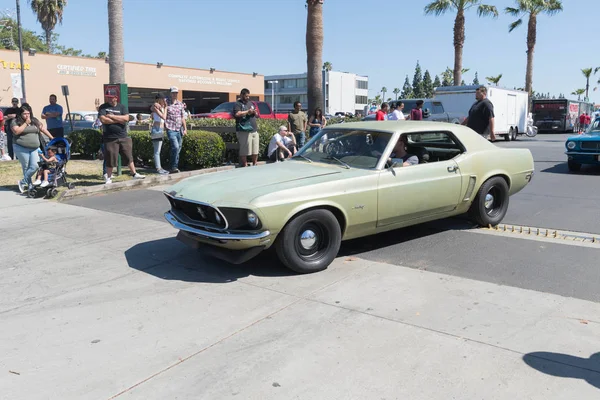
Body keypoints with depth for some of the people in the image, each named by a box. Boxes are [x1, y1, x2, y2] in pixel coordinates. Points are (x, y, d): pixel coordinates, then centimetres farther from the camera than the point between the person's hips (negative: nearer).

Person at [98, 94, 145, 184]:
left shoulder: (122, 107, 6)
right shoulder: (103, 107, 2)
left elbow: (126, 118, -10)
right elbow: (103, 119, -13)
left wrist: (111, 116, -12)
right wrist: (118, 120, -11)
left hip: (123, 137, 2)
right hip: (110, 138, -2)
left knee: (129, 156, 8)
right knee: (110, 159, 3)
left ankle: (134, 174, 17)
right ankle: (108, 177, 16)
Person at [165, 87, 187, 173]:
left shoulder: (180, 104, 12)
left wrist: (185, 129, 10)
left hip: (179, 130, 5)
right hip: (171, 129, -5)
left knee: (178, 149, 7)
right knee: (175, 147, -19)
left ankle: (175, 167, 17)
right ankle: (173, 167, -10)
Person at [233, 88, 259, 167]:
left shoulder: (250, 103, 23)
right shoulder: (237, 104, -1)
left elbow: (256, 115, 28)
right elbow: (237, 114, -18)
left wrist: (254, 112, 5)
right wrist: (248, 112, -14)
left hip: (254, 130, 7)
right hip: (244, 131, -7)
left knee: (255, 149, 7)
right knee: (244, 150, -8)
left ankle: (254, 165, 17)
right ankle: (245, 166, -2)